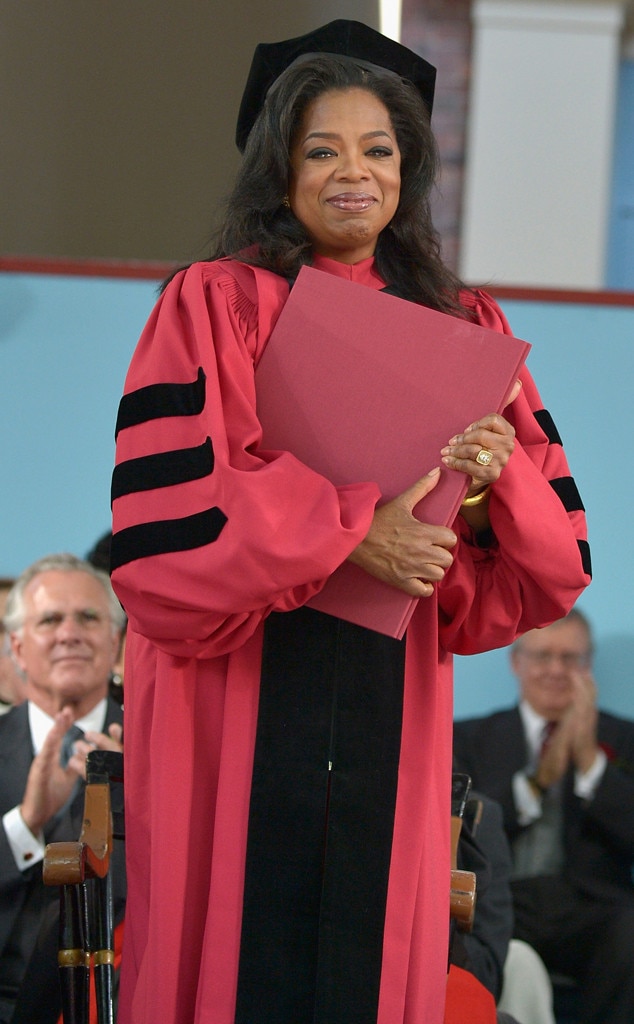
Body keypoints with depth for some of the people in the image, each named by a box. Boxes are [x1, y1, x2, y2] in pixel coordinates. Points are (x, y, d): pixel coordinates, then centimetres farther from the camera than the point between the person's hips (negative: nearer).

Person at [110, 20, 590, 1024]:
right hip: (238, 710, -3)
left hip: (391, 715, 3)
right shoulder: (213, 307, 0)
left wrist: (500, 477, -14)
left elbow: (558, 564, 7)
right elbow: (158, 531, -12)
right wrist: (347, 530, -17)